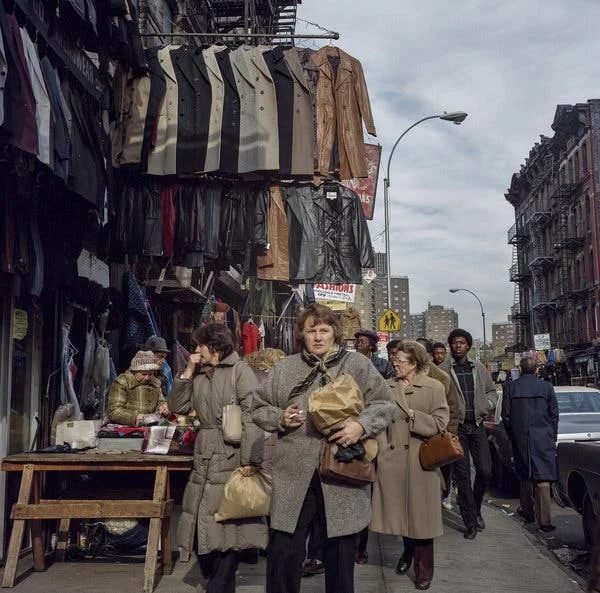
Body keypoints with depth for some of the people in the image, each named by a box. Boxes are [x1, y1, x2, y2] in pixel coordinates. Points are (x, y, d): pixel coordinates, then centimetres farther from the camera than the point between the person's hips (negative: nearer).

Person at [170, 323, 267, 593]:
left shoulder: (240, 371, -7)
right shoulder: (200, 375, 16)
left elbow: (252, 416, -14)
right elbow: (178, 406, 11)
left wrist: (250, 460, -20)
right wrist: (188, 371, 4)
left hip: (232, 458, -7)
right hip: (205, 458, 7)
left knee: (229, 523, -1)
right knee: (202, 522, 9)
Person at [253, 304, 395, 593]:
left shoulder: (356, 364, 3)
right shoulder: (284, 368, 8)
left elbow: (385, 404, 2)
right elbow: (260, 408, 14)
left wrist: (362, 424, -15)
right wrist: (280, 418, -6)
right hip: (294, 475, 1)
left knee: (341, 554, 12)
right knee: (284, 553, 7)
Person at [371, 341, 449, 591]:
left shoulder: (434, 387, -3)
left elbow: (440, 423, -9)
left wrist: (412, 415, -12)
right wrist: (383, 447, -7)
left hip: (420, 460, -3)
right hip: (392, 459, 3)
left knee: (420, 513, 4)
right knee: (400, 511, 12)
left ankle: (424, 570, 18)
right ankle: (408, 552, 38)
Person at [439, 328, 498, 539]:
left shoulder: (479, 368, 12)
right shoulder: (442, 370, -3)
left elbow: (492, 390, 21)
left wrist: (486, 404, 4)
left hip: (477, 425, 4)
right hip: (456, 426, -3)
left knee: (485, 471, 0)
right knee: (462, 476, 0)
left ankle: (475, 509, 27)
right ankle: (471, 523, 8)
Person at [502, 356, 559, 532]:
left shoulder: (511, 387, -1)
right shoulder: (546, 386, -1)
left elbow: (506, 416, 2)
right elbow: (554, 415, 3)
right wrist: (553, 437, 14)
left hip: (520, 438, 1)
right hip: (543, 438, -1)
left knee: (525, 477, 16)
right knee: (542, 478, -4)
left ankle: (528, 512, 26)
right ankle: (544, 520, -9)